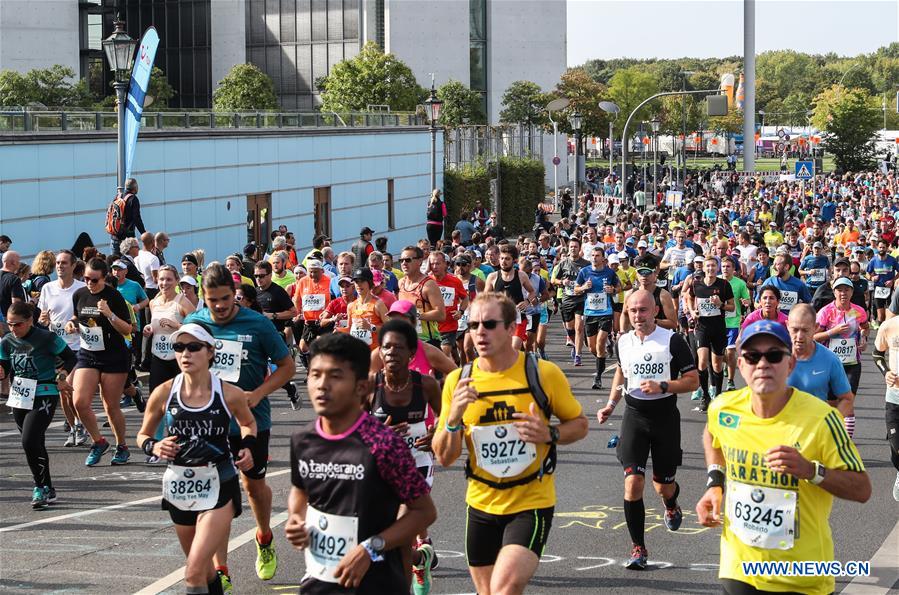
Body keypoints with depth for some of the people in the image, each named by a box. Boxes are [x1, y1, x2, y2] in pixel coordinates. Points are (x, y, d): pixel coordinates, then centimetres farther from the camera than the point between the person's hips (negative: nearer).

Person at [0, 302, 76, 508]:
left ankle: (42, 487, -6)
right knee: (35, 444, 13)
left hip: (43, 397, -6)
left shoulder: (47, 338, -12)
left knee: (29, 441, -18)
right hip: (19, 398, 6)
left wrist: (61, 377, -14)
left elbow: (70, 358, -3)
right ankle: (46, 490, 24)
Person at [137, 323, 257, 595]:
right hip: (179, 488, 3)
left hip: (218, 488, -3)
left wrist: (248, 447, -5)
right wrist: (154, 447, -12)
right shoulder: (164, 393, -5)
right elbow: (142, 436, 10)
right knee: (204, 569, 19)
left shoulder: (229, 395, -8)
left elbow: (249, 423, 14)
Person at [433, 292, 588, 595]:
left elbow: (579, 424, 3)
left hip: (531, 503, -4)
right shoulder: (458, 381, -2)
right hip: (481, 503, 4)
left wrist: (550, 434, -18)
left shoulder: (543, 373, -9)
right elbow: (444, 457, 0)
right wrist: (454, 417, -19)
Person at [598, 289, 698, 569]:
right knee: (633, 481, -14)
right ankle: (638, 547, -5)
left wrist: (662, 386, -22)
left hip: (665, 416, -2)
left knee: (663, 485, 10)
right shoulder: (623, 341, 3)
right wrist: (611, 404, 13)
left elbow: (693, 380, -8)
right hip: (634, 416, 2)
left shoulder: (672, 340, -10)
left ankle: (671, 505, 50)